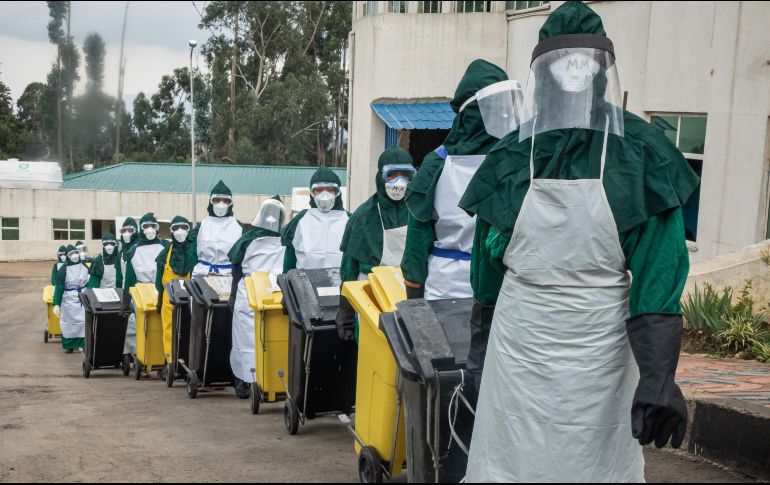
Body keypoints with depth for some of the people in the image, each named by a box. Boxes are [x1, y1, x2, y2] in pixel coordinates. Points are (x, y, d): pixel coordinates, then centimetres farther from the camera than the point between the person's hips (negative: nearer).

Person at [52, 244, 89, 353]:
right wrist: (56, 304, -16)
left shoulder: (84, 266, 0)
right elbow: (59, 287, -10)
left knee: (83, 320, -3)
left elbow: (91, 282, 10)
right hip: (69, 299, -2)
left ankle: (81, 343, 8)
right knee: (69, 322, 4)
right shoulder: (64, 269, -9)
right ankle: (69, 345, 16)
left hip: (83, 297, 2)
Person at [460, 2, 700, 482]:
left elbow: (658, 273, -12)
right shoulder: (513, 157, -1)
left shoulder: (641, 155, -7)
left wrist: (658, 377, -19)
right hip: (519, 344, 2)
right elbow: (490, 256, 8)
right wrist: (482, 340, 11)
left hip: (601, 347, -1)